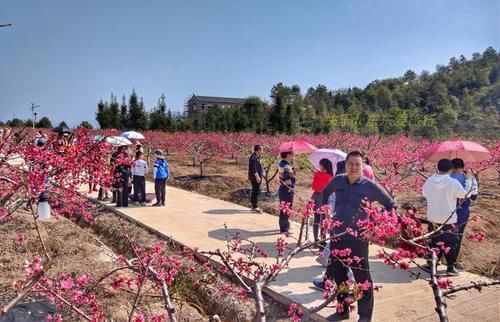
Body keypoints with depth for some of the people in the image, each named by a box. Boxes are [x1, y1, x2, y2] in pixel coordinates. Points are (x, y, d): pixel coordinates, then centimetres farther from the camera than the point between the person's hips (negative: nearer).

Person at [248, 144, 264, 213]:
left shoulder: (257, 157, 15)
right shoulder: (253, 157, -17)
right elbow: (253, 168, -23)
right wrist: (257, 176, -24)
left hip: (258, 177, 11)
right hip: (255, 177, -11)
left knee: (255, 191, 15)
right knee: (256, 191, -8)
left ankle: (254, 206, 24)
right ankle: (255, 207, -4)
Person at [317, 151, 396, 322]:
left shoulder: (370, 186, -11)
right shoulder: (337, 181, 0)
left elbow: (391, 205, -1)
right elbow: (325, 192, 23)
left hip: (357, 240, -5)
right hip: (337, 237, 5)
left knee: (362, 279, 6)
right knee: (339, 276, 17)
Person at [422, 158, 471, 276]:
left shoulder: (429, 181, -6)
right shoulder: (453, 183, -18)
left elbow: (424, 193, 11)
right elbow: (464, 195, -3)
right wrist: (468, 180, 10)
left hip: (433, 219, 4)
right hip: (449, 220, -4)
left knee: (434, 242, 18)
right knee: (450, 244, 11)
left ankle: (432, 263, 27)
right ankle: (450, 267, 17)